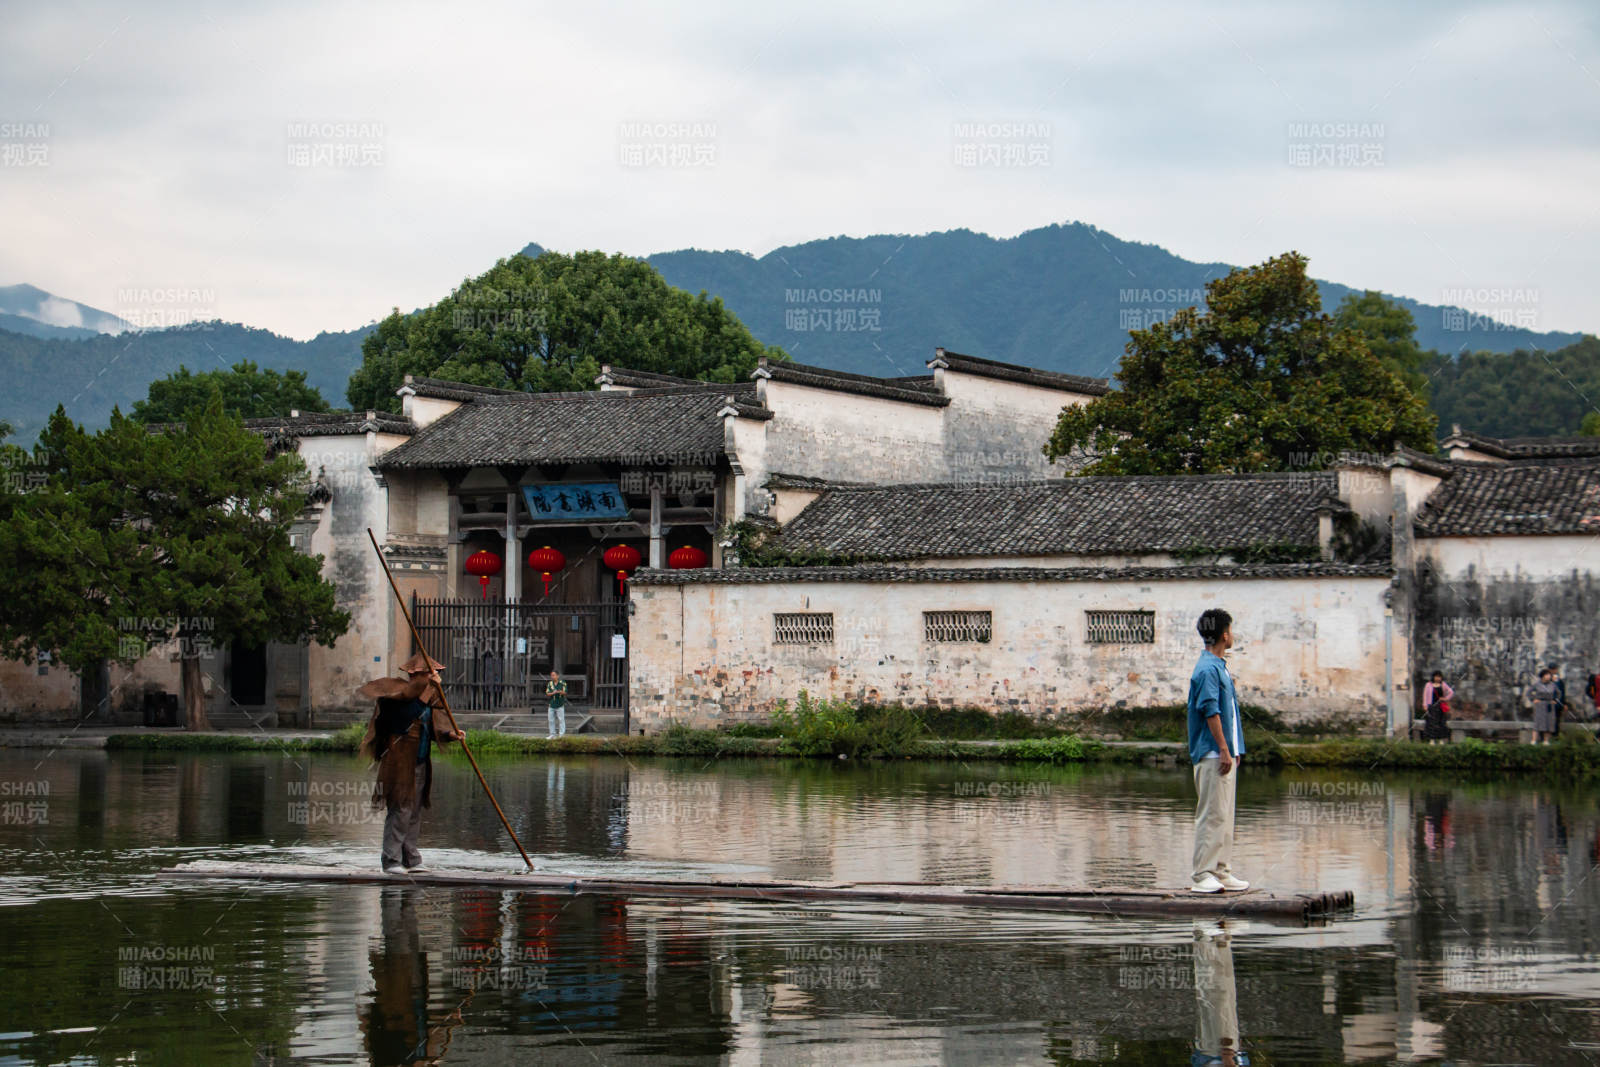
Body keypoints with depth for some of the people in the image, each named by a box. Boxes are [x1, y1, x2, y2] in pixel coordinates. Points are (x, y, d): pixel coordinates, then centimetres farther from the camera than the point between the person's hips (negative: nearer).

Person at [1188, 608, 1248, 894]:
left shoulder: (1219, 667, 18)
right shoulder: (1208, 669, -14)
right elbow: (1211, 711, -19)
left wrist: (1234, 750, 21)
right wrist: (1224, 749, -21)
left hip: (1225, 754, 10)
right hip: (1212, 754, -10)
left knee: (1224, 815, 11)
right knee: (1212, 814, -9)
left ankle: (1222, 872, 15)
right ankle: (1203, 875, -8)